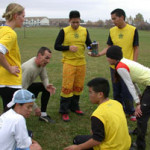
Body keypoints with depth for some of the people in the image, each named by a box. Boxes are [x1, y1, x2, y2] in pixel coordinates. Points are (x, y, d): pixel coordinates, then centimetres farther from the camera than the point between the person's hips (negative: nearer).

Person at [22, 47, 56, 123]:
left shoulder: (41, 62, -11)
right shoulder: (29, 68, -36)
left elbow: (44, 77, 1)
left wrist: (47, 85, -26)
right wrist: (35, 107, -29)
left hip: (27, 86, 9)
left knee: (46, 88, -5)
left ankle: (43, 114, 1)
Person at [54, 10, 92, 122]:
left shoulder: (84, 31, 7)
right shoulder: (64, 31, -3)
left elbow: (89, 44, 10)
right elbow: (56, 46, -2)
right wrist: (68, 47, -16)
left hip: (81, 63, 4)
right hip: (69, 62, -4)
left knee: (79, 86, 11)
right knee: (67, 87, -5)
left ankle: (74, 106, 30)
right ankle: (64, 111, 5)